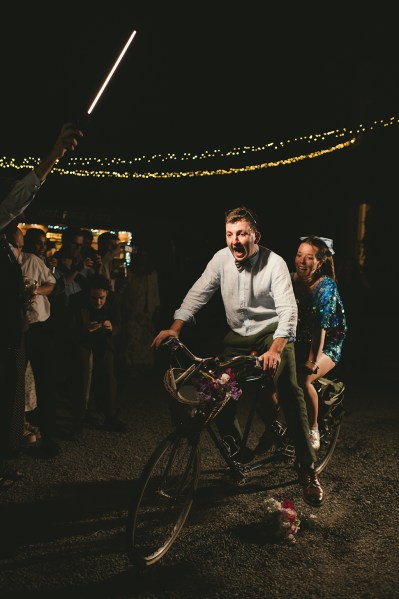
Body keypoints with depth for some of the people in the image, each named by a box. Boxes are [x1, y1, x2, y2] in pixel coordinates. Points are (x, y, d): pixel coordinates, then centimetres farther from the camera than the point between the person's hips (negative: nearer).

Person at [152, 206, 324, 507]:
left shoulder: (274, 263, -17)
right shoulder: (221, 259, -6)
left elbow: (288, 309, -25)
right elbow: (198, 294, -4)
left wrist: (275, 350, -41)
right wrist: (175, 329, -18)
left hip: (272, 331, -4)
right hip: (238, 335, 4)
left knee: (289, 389, -26)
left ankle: (308, 469, -16)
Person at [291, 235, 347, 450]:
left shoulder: (326, 286, -19)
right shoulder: (292, 279, -5)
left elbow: (320, 327, -27)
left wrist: (312, 361, -35)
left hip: (327, 345, -4)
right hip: (299, 343, 5)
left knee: (303, 379, -30)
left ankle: (313, 432, -8)